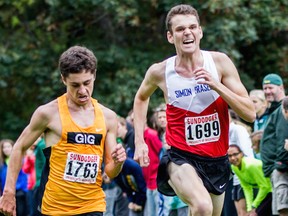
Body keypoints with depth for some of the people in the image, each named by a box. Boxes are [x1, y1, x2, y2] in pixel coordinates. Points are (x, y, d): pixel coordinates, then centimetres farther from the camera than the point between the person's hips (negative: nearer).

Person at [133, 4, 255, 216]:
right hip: (181, 159, -3)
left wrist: (216, 85, -21)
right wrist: (139, 141, 9)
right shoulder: (160, 72, -7)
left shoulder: (219, 62, -7)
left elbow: (250, 114, -9)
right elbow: (141, 98, 17)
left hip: (217, 161, 3)